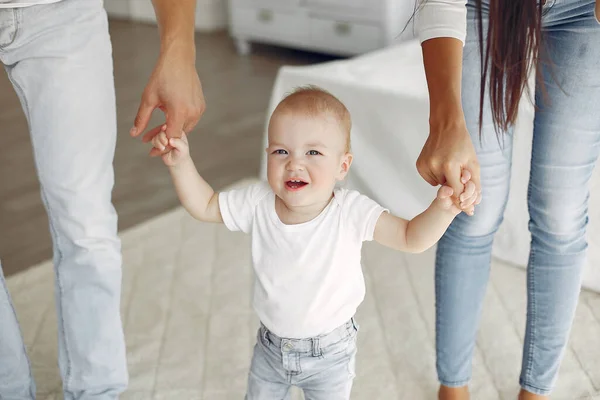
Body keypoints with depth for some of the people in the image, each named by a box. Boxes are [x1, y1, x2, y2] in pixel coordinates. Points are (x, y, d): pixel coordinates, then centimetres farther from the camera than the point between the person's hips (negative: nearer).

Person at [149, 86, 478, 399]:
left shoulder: (351, 212, -28)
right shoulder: (258, 203, -20)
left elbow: (411, 238, -30)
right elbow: (204, 206, -7)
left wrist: (442, 208, -49)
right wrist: (181, 162, -23)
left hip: (330, 353, -2)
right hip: (271, 345, 3)